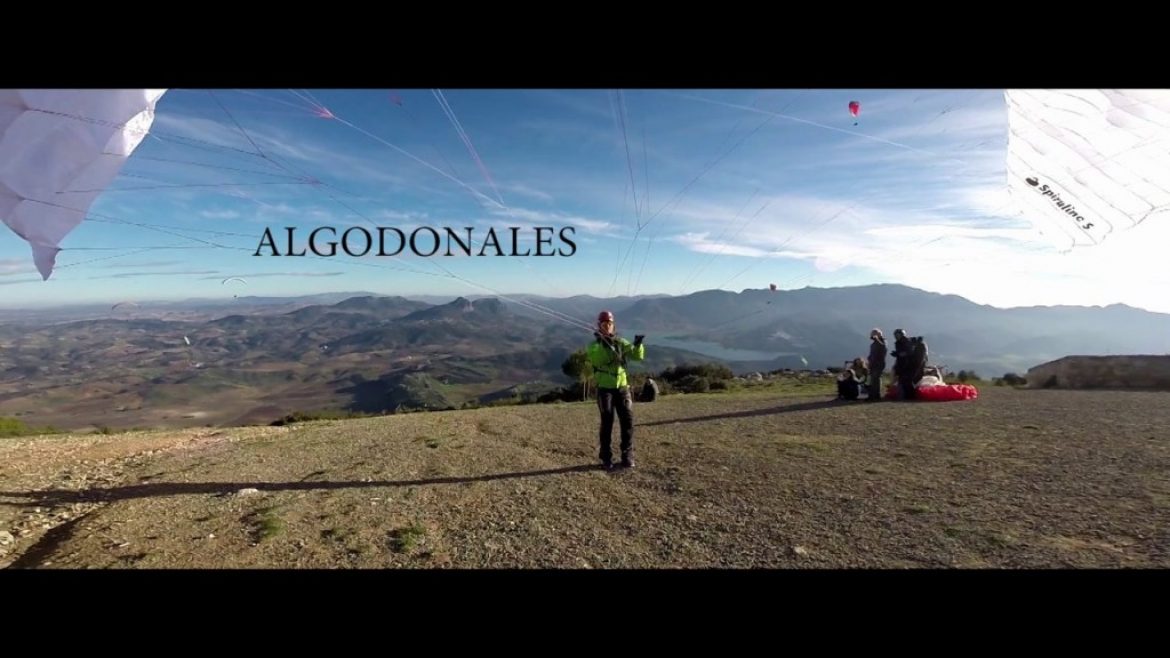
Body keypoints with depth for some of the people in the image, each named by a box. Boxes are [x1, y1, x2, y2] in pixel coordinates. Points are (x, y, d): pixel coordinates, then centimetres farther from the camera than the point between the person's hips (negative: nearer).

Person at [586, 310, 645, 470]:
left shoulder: (621, 342, 8)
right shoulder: (594, 345, 0)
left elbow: (637, 356, -3)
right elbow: (595, 359, -22)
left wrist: (637, 344, -22)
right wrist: (603, 343, -34)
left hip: (622, 388, 3)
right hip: (605, 389, -3)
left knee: (627, 421, 1)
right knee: (607, 423, -2)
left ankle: (627, 456, 13)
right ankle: (606, 457, 11)